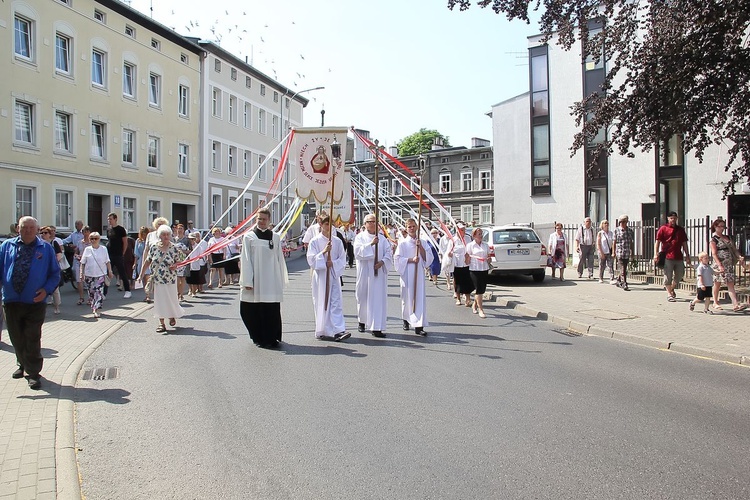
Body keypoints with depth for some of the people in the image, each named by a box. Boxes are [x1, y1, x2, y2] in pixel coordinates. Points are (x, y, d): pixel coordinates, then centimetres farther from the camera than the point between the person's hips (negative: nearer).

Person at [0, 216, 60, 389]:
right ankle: (23, 364, 39)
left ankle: (33, 373, 12)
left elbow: (55, 273, 4)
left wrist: (47, 290, -10)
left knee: (32, 340, 0)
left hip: (35, 302, -3)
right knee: (16, 338, 16)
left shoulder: (46, 248, 1)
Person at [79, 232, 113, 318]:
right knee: (91, 293, 9)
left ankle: (96, 309, -9)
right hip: (89, 275, 2)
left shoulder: (103, 249, 2)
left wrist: (110, 272, 1)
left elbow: (107, 262, 5)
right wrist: (81, 273, 1)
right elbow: (83, 263, 6)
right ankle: (93, 307, 24)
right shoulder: (87, 249, 3)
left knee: (99, 292, -10)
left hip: (100, 275, -2)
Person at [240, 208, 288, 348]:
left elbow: (280, 259, 10)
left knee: (272, 310, 1)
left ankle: (271, 338, 13)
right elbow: (245, 260, -1)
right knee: (254, 310, 4)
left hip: (272, 281, 1)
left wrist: (282, 280, 9)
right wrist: (247, 281, -7)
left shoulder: (275, 237, 8)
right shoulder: (249, 236, 2)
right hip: (255, 280, -1)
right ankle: (259, 338, 20)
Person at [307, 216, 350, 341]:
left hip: (334, 275, 2)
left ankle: (338, 330, -9)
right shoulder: (315, 241, 0)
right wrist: (324, 252, -18)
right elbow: (311, 260, -6)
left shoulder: (337, 241, 7)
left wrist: (333, 263, -12)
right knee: (322, 303, 2)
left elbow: (343, 259, 6)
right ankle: (322, 331, 10)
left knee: (336, 303, -4)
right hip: (320, 276, -2)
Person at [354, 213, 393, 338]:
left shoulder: (382, 238, 10)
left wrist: (383, 261, -13)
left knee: (378, 298, -5)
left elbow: (389, 253, 4)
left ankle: (376, 328, -7)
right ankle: (362, 322, 29)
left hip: (379, 272, 1)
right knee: (363, 297, 8)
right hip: (364, 272, -1)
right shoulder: (360, 237, 4)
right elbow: (358, 251, -11)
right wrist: (370, 244, -20)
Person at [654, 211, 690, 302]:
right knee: (668, 276, -2)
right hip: (667, 257, -4)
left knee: (680, 274, 10)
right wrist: (656, 254, -11)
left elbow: (684, 243, 17)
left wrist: (687, 255, 12)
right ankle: (669, 294, 8)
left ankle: (672, 288, 33)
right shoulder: (663, 229, 2)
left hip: (679, 257, 5)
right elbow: (657, 242, -2)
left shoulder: (681, 229, 15)